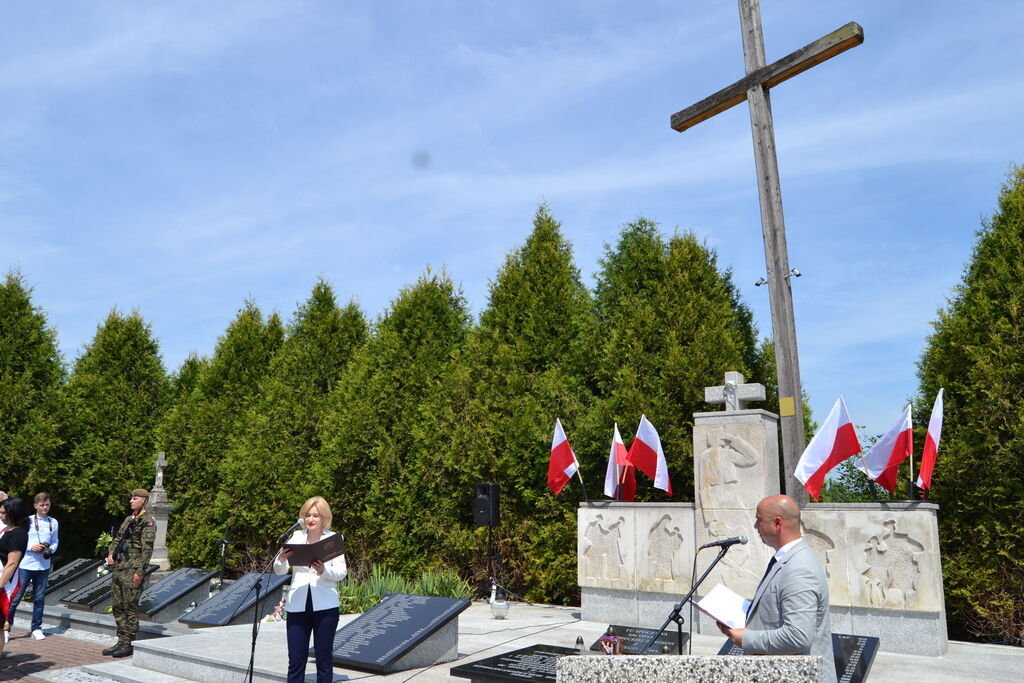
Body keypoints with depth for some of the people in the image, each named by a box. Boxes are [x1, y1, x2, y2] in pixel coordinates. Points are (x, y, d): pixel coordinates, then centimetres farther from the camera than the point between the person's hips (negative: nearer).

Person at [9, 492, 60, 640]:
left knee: (39, 598, 9)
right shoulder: (27, 521, -2)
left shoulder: (53, 522, 7)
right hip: (25, 565, -3)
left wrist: (51, 549, -7)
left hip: (43, 566, 3)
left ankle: (36, 628, 20)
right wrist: (31, 547, -16)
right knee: (16, 597, -1)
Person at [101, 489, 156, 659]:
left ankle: (128, 644, 4)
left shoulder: (148, 521, -9)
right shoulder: (128, 519, 18)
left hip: (132, 569, -9)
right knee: (117, 606, 12)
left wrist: (140, 571, -19)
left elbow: (147, 548, -15)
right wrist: (110, 554, 5)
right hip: (118, 567, 9)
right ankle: (121, 641, 21)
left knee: (130, 607, -4)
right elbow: (117, 538, 25)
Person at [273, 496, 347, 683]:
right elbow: (279, 571, 1)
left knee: (324, 657, 8)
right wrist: (281, 559, -21)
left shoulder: (334, 538, 0)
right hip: (297, 605, 2)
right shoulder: (296, 537, 5)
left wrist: (323, 570, -26)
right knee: (296, 659, 4)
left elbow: (342, 572, -6)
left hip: (325, 606, -2)